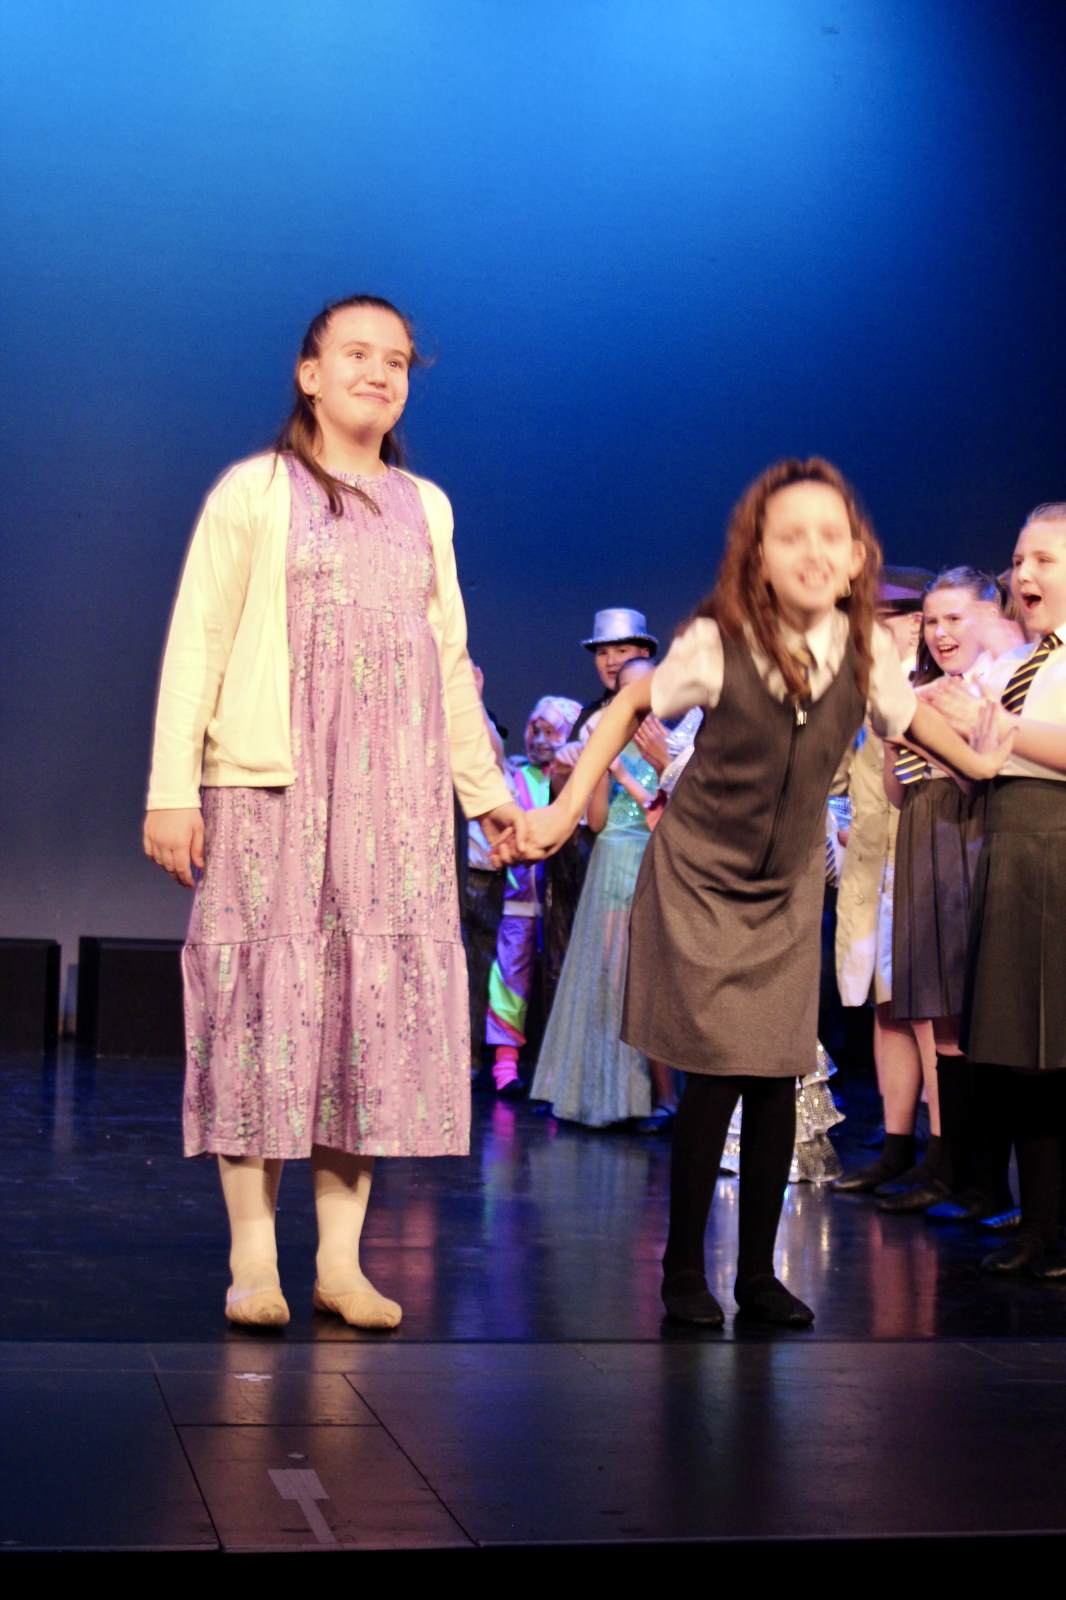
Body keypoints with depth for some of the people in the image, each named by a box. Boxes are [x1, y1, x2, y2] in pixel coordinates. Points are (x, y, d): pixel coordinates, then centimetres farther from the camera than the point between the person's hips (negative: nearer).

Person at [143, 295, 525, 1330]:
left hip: (397, 796, 4)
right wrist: (173, 788, -7)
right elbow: (197, 642, 0)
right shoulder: (253, 491, 4)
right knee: (268, 992, -5)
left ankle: (340, 1260, 5)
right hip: (273, 782, -4)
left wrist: (485, 787, 22)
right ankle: (253, 1260, 1)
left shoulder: (424, 507, 18)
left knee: (379, 1003, 0)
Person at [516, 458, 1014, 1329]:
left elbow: (910, 713, 11)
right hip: (699, 881, -3)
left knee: (779, 1083, 2)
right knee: (713, 1080, -8)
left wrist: (977, 761, 23)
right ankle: (684, 1272, 8)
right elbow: (630, 707, -4)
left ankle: (760, 1275, 15)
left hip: (791, 890, 3)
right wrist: (567, 809, -5)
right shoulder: (717, 644, -20)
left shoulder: (867, 651, -12)